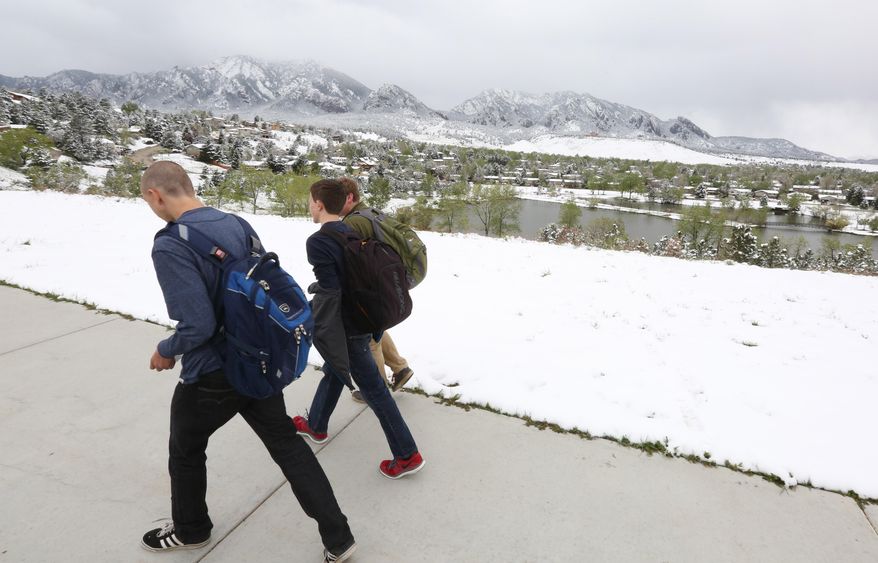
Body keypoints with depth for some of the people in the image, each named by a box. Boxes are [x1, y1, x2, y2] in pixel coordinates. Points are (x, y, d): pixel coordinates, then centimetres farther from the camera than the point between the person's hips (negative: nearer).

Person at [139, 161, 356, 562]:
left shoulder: (169, 246, -23)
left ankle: (190, 530, 49)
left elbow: (197, 326, -25)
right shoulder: (237, 224, -1)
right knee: (287, 443, 16)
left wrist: (166, 351, -5)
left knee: (185, 451, 24)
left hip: (211, 376, -6)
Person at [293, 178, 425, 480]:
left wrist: (315, 330, -15)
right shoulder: (353, 232, 4)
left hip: (346, 328, -8)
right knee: (333, 371, 26)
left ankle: (407, 455, 13)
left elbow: (330, 291, -25)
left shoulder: (317, 241, -20)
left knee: (372, 388, 1)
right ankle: (316, 426, 48)